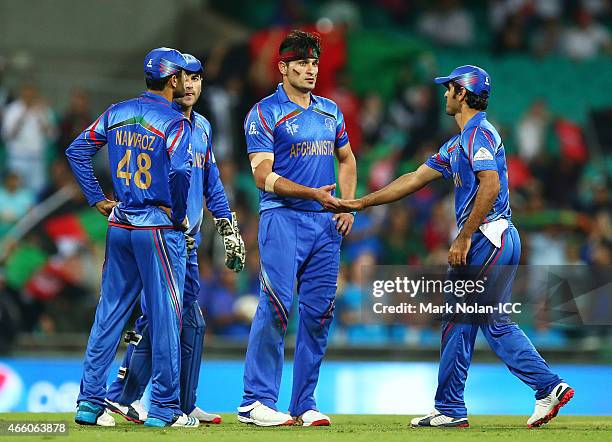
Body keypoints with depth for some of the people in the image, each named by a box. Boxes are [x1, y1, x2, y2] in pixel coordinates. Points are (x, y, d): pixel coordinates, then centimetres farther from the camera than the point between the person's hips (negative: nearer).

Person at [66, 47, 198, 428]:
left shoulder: (118, 113, 8)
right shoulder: (175, 122, -11)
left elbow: (77, 151, 10)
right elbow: (180, 172, -26)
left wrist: (98, 200, 12)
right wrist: (178, 215, -11)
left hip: (119, 225, 6)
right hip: (159, 228, -6)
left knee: (109, 313, 10)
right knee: (165, 317, 1)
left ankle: (90, 401, 9)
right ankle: (164, 409, 3)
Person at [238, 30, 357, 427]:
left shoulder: (330, 111, 16)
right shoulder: (265, 113, -3)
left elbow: (347, 159, 27)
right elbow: (264, 176, -10)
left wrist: (348, 207, 12)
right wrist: (312, 193, -21)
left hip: (326, 222, 6)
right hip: (283, 219, -6)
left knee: (319, 311, 3)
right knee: (276, 305, -14)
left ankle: (305, 404, 9)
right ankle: (256, 402, -9)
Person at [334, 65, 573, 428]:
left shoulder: (479, 133, -10)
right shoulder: (459, 143, 22)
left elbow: (491, 185, -23)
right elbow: (415, 179, 24)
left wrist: (464, 238, -24)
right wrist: (361, 203, 23)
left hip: (486, 239, -10)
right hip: (503, 239, 10)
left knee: (459, 321, -3)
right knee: (496, 323, 11)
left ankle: (450, 409, 2)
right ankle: (550, 387, 3)